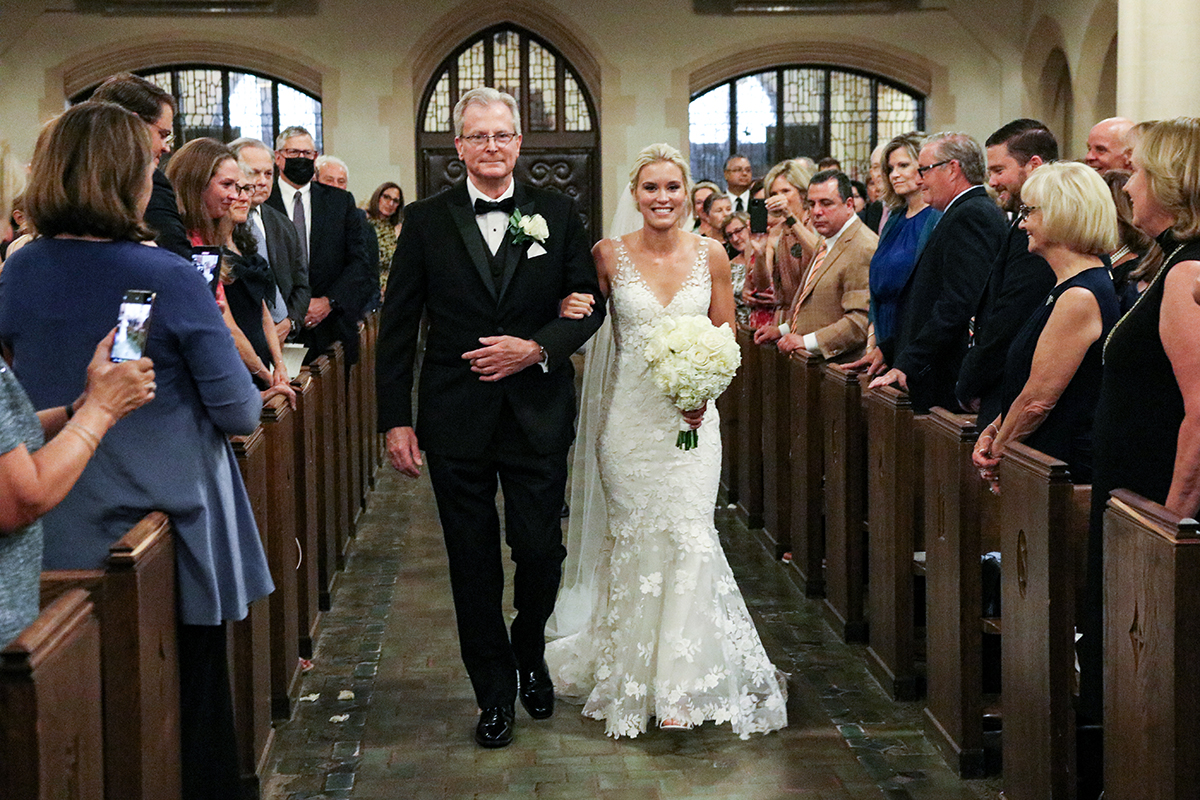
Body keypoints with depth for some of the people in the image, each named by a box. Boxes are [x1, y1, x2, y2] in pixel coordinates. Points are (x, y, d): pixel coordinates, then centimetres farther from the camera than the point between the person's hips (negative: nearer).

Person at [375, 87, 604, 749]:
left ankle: (531, 656, 35)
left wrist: (537, 348, -14)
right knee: (473, 563, 8)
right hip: (456, 420, 0)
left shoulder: (557, 214, 4)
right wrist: (395, 419, -3)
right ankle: (495, 692, 24)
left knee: (541, 551, 4)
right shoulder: (426, 221, 2)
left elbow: (587, 305, 4)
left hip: (539, 415, 0)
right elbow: (397, 327, 2)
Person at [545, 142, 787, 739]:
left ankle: (681, 680, 0)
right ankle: (632, 675, 22)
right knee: (636, 538, 6)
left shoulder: (711, 255, 2)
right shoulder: (609, 256, -2)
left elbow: (726, 337, 7)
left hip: (692, 415, 1)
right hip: (629, 415, -1)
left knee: (690, 536, -7)